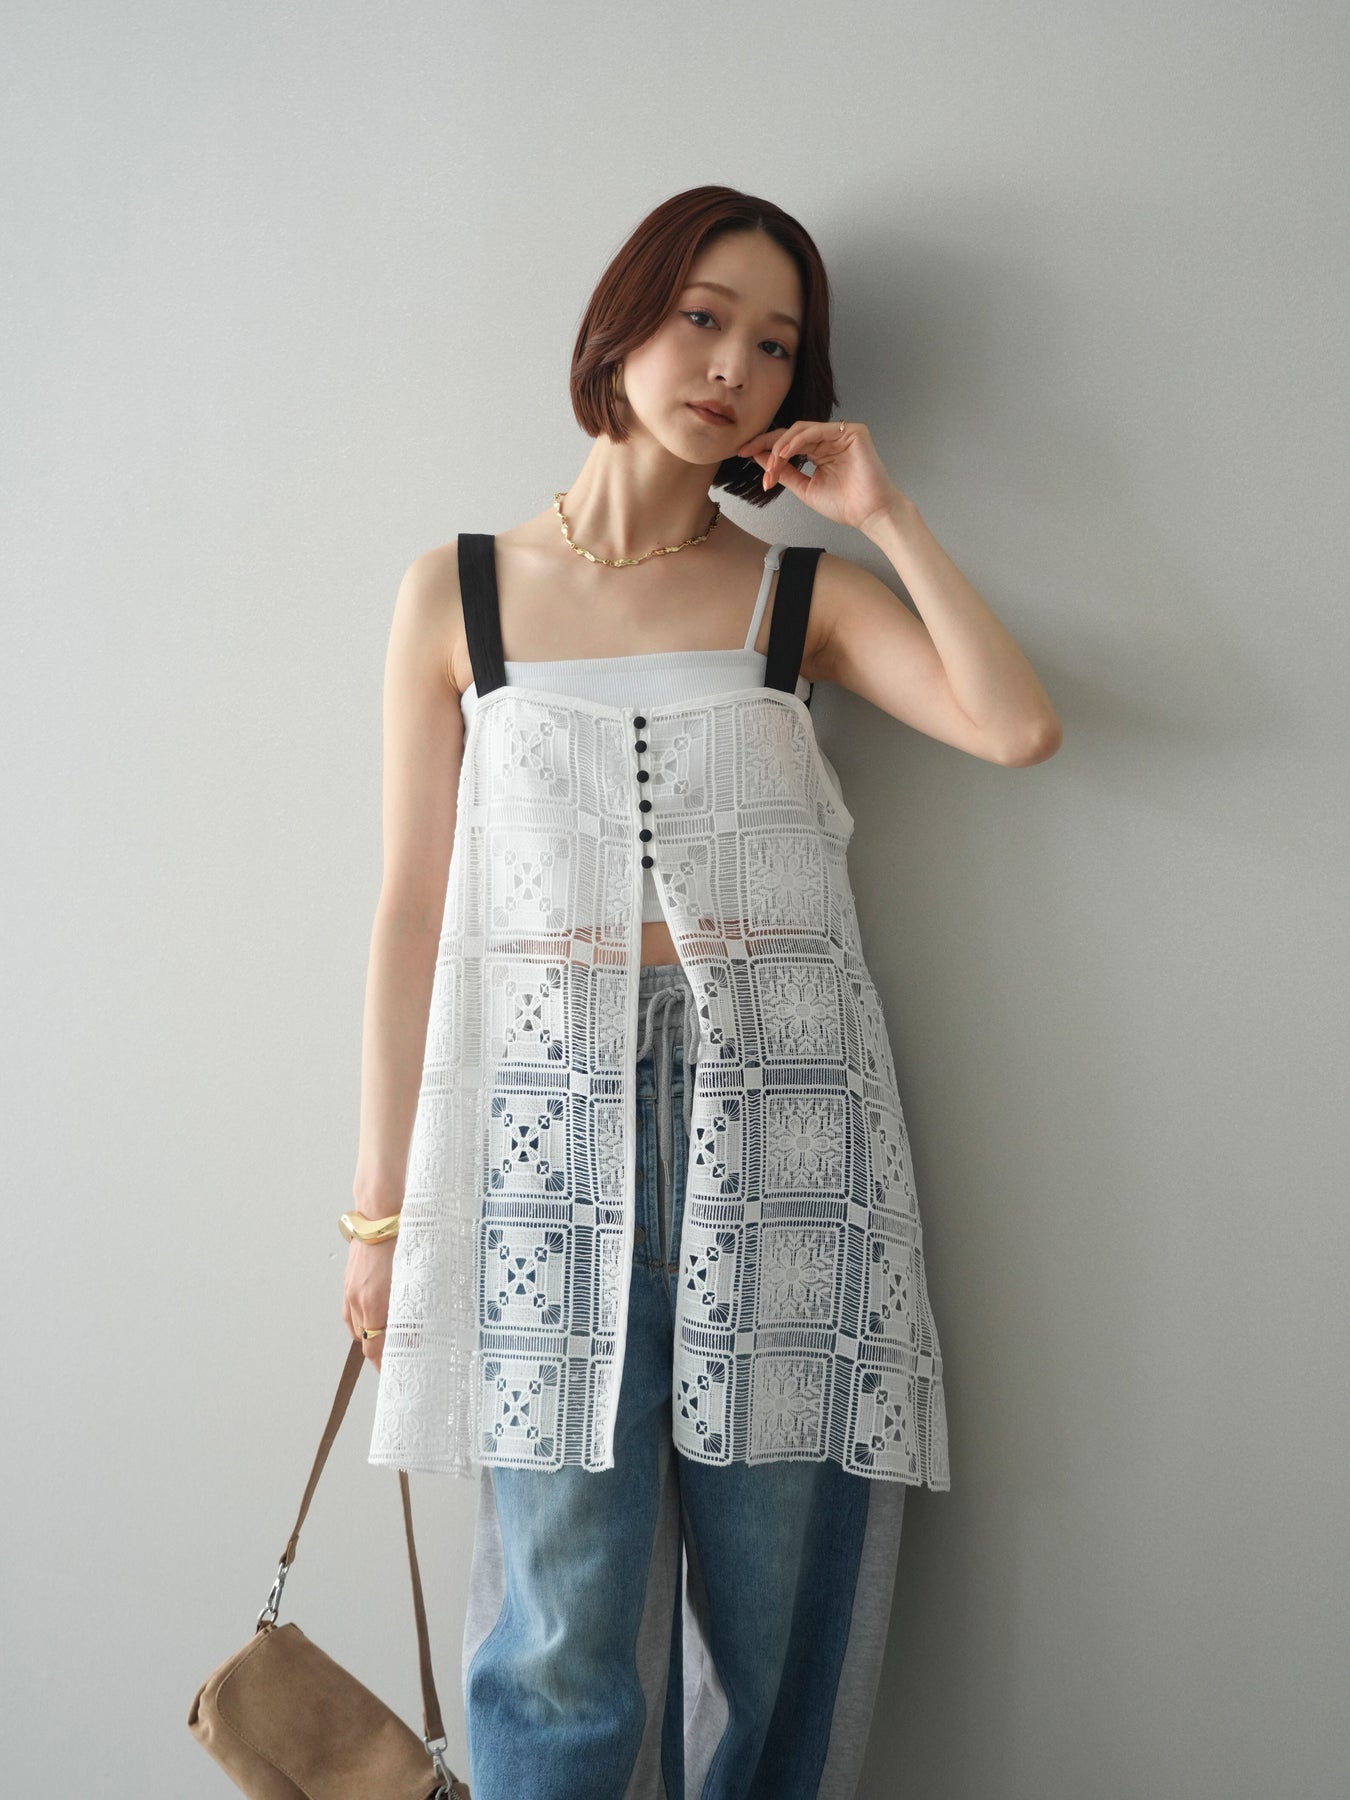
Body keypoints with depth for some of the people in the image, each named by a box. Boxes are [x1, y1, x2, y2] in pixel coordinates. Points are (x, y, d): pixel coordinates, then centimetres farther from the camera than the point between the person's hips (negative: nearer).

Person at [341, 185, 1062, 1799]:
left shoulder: (804, 595, 9)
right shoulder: (457, 594, 8)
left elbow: (1017, 726, -8)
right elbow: (412, 907, 6)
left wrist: (884, 511, -1)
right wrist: (382, 1207, 5)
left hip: (776, 1120, 1)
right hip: (551, 1121, -1)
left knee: (776, 1631, 5)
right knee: (561, 1649, 0)